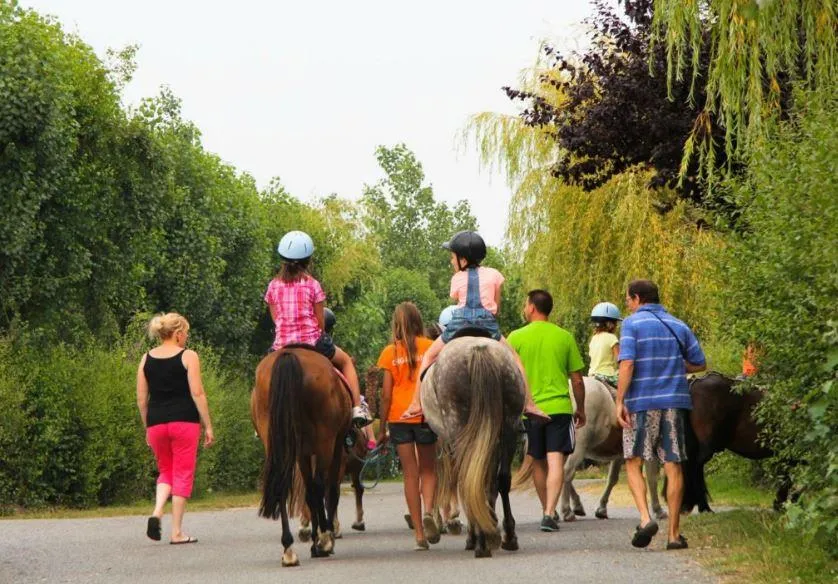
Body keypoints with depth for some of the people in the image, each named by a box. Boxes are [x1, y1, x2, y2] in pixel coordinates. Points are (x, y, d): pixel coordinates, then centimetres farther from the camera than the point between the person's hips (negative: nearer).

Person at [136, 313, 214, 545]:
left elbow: (141, 399, 7)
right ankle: (177, 532, 3)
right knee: (183, 474, 4)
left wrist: (147, 427, 18)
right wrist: (208, 426, -5)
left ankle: (157, 512, -8)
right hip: (185, 421, -4)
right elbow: (197, 393, -10)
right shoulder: (188, 356, -5)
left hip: (156, 423, 4)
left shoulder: (147, 359, 7)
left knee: (165, 471, 19)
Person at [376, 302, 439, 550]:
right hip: (425, 416, 0)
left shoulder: (390, 352, 0)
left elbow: (386, 393, -2)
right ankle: (428, 512, -13)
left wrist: (382, 427, 4)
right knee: (428, 469, 15)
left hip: (399, 417, 0)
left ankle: (419, 532, 3)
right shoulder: (431, 348, -1)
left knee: (411, 473, 6)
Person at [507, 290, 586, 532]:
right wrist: (581, 409, 17)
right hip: (559, 407, -1)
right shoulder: (564, 337, 1)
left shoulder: (516, 337, -1)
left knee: (538, 462, 16)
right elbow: (577, 379, 5)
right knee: (556, 460, -6)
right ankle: (550, 513, -20)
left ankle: (547, 510, 26)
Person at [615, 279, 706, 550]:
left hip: (641, 402, -3)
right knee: (673, 467, 4)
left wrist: (619, 401, -13)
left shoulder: (632, 324, -3)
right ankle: (674, 533, 4)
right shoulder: (679, 326, 11)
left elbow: (627, 364, -14)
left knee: (633, 464, 7)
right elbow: (699, 364, 14)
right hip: (673, 402, 3)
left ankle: (645, 518, -13)